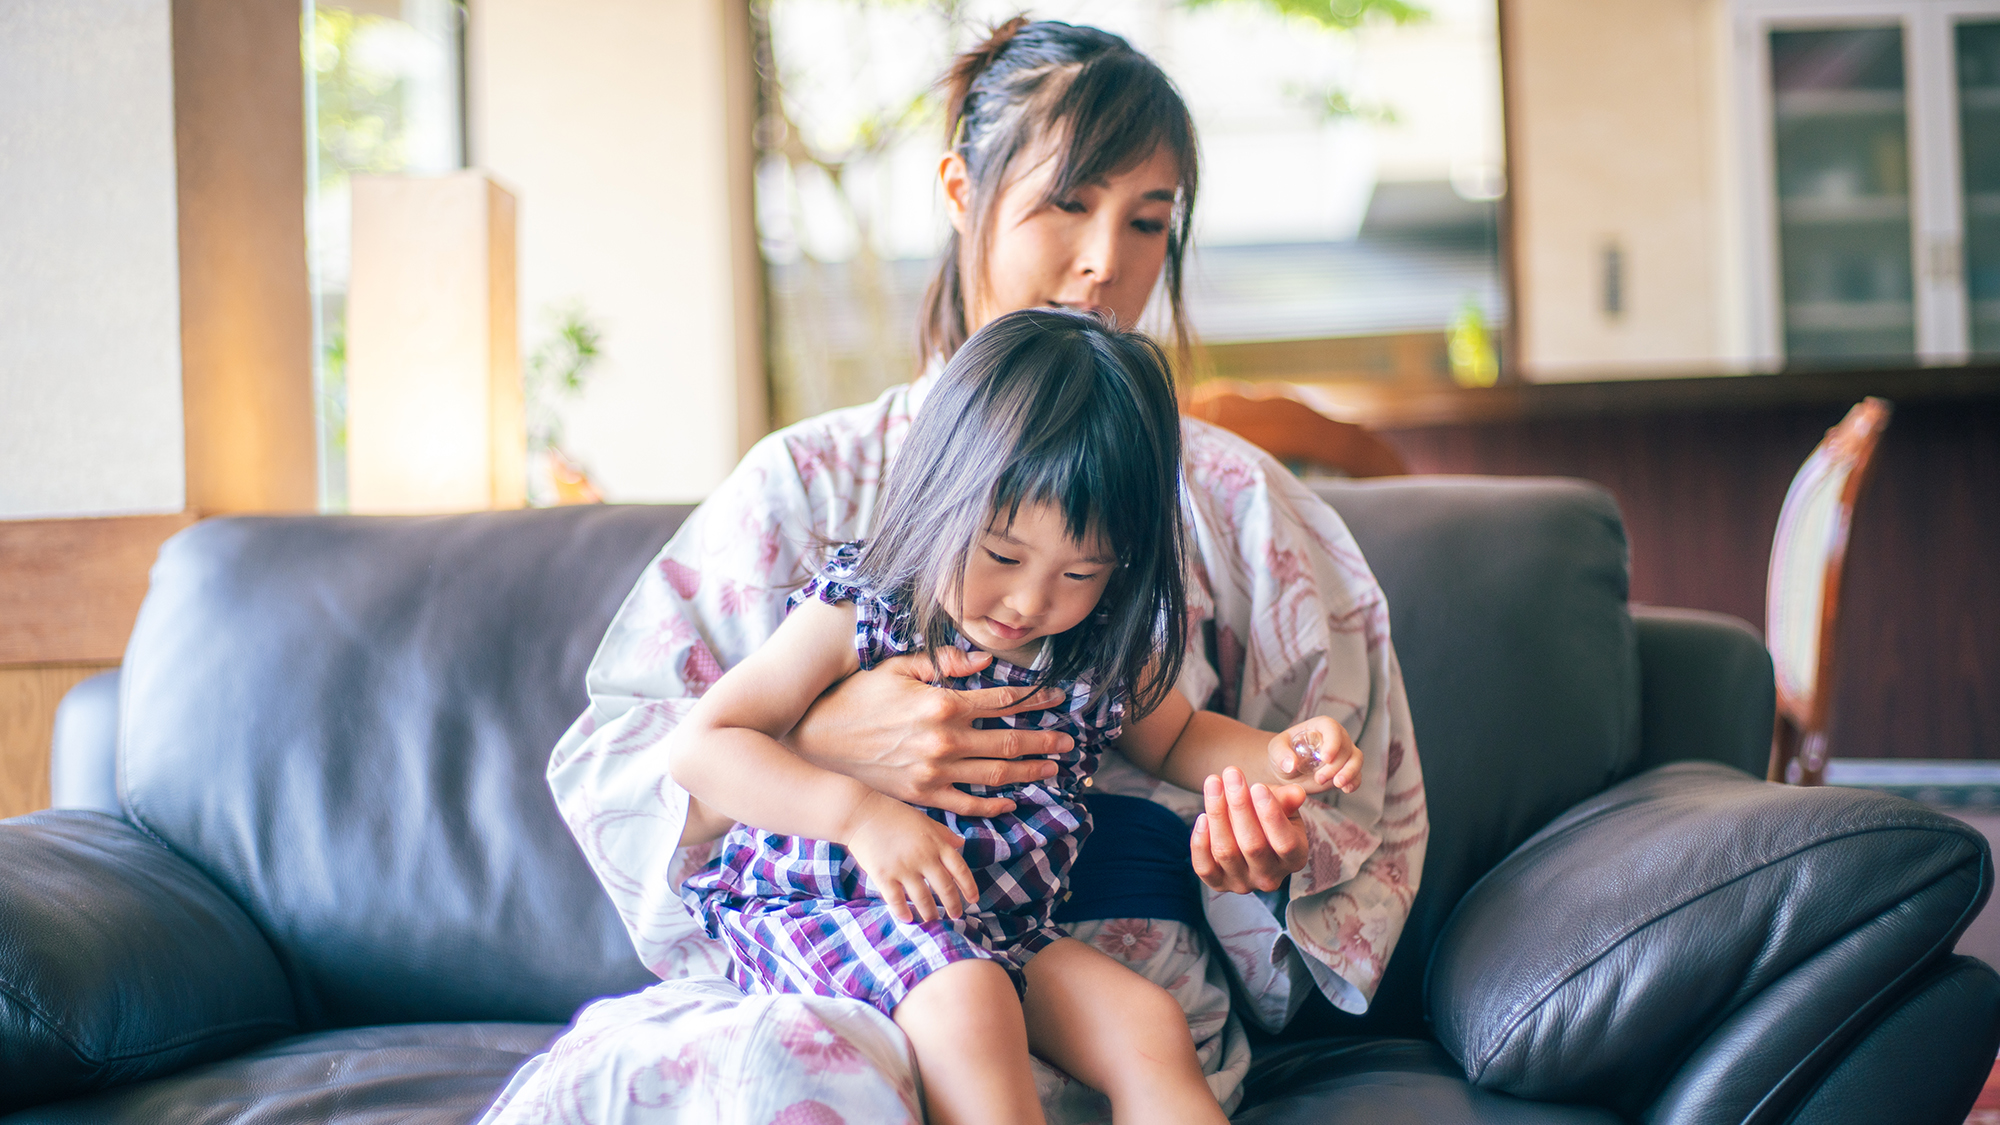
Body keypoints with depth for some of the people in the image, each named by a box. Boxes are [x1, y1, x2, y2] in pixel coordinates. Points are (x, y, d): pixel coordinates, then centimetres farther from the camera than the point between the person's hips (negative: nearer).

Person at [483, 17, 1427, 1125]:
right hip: (814, 976, 1)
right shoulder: (808, 480, 11)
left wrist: (1266, 862, -10)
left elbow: (1366, 832, 14)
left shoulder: (1230, 500, 12)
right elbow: (602, 760, 4)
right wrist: (817, 744, -15)